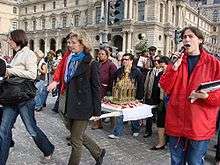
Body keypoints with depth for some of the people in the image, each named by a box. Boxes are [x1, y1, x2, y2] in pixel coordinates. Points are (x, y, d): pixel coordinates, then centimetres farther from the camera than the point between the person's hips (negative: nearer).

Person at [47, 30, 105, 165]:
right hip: (71, 104, 8)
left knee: (76, 140, 2)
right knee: (79, 135, 21)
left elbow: (96, 88, -12)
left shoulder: (91, 63, -11)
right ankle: (99, 153, 42)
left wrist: (97, 110, -12)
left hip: (83, 106, -8)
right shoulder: (69, 59, 9)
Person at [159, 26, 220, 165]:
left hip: (200, 127, -3)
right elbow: (165, 88, -1)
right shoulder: (177, 60, 7)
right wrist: (174, 67, -12)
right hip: (176, 123, 3)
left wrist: (206, 96, -22)